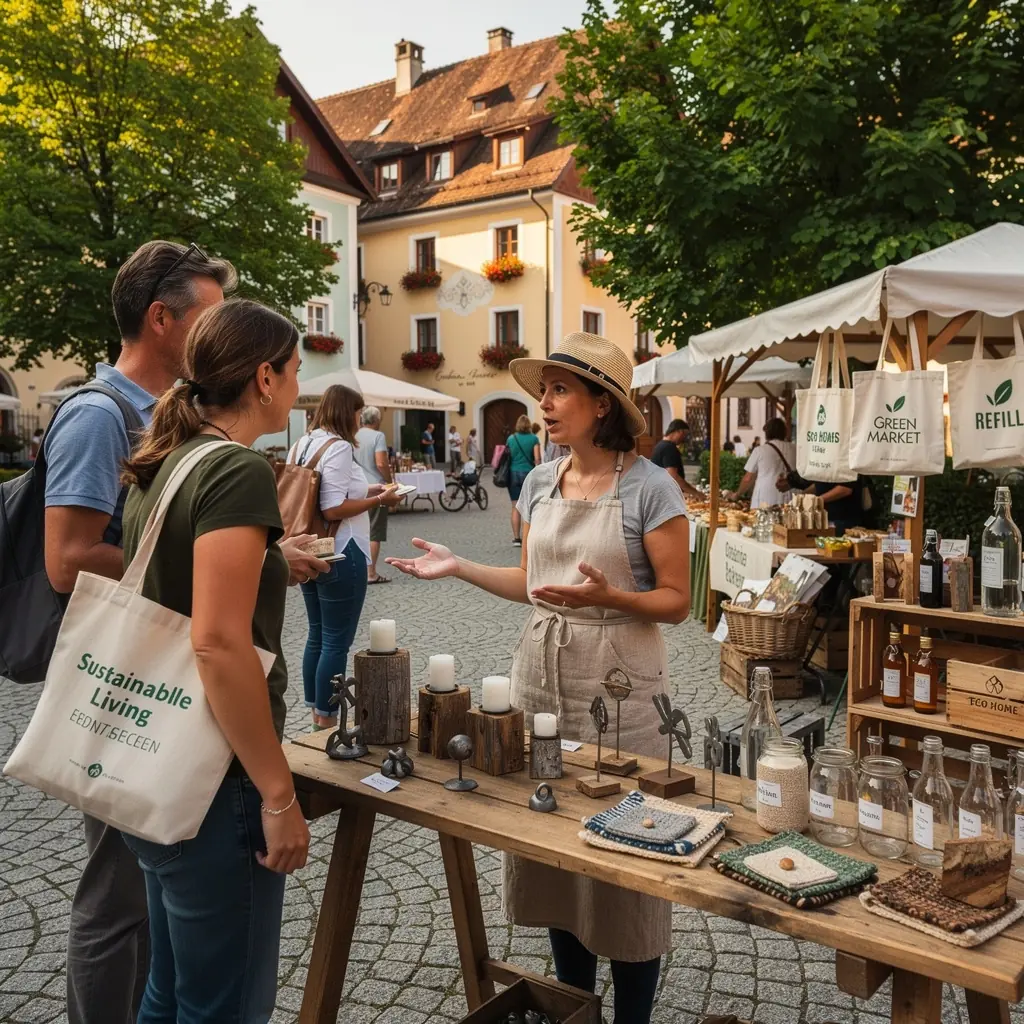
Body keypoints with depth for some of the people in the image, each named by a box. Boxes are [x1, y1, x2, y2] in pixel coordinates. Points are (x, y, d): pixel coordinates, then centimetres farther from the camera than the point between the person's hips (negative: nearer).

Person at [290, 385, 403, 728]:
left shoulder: (301, 444, 10)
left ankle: (315, 713, 28)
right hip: (340, 556, -9)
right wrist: (379, 500, -14)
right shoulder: (338, 447, -17)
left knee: (317, 635, 18)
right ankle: (327, 721, 9)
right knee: (337, 642, 1)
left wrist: (364, 491, 15)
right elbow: (333, 510, -24)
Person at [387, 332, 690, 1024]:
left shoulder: (650, 487, -12)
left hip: (619, 681, -6)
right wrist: (458, 567, 5)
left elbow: (677, 601, -10)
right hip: (543, 669, 6)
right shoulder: (540, 482, 6)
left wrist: (607, 596, -26)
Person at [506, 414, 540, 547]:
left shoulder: (510, 438, 4)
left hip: (513, 473, 2)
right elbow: (537, 459, -7)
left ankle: (516, 538, 5)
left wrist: (506, 475, 17)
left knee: (516, 507, 5)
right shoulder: (533, 439, -2)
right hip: (528, 473, -2)